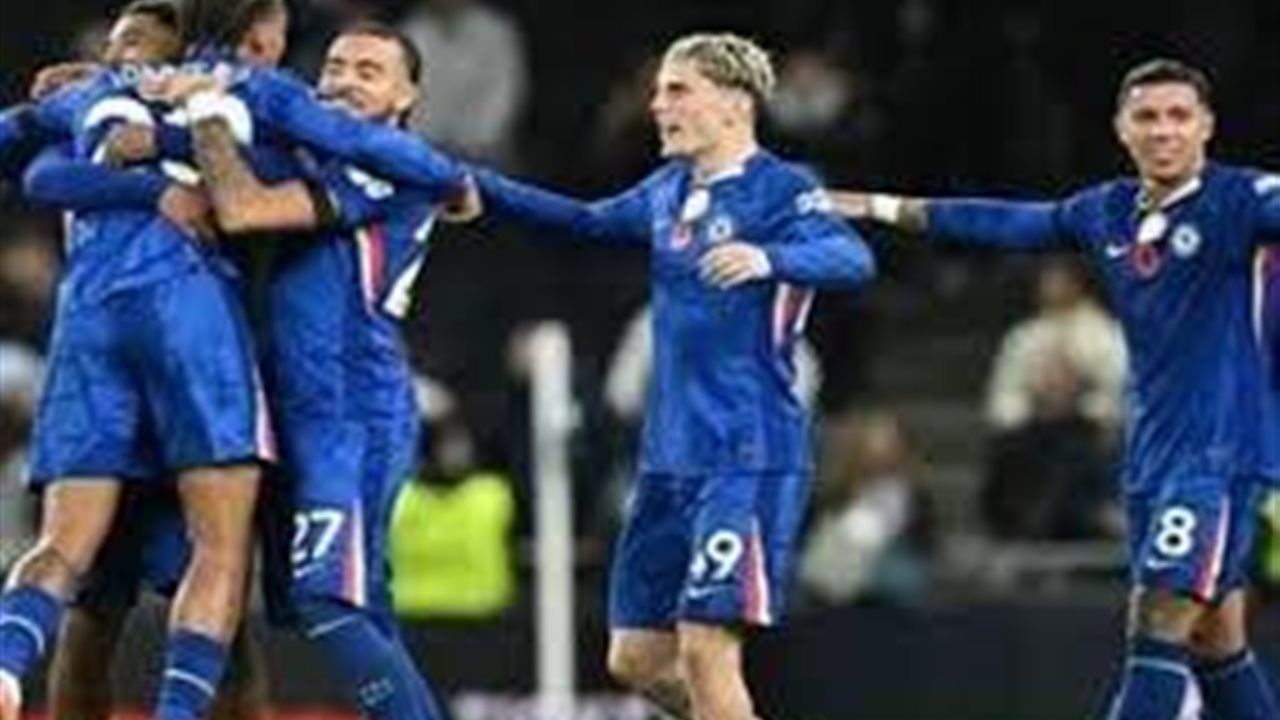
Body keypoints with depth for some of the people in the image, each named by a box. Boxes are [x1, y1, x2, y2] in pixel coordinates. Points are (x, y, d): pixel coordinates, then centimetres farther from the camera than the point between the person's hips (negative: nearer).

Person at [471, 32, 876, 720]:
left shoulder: (780, 190, -10)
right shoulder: (669, 191, 13)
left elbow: (851, 258, -27)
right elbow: (590, 222, 31)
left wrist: (769, 259, -46)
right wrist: (477, 185, 26)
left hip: (749, 458, -8)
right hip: (670, 458, 8)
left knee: (704, 649, -14)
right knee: (637, 657, 8)